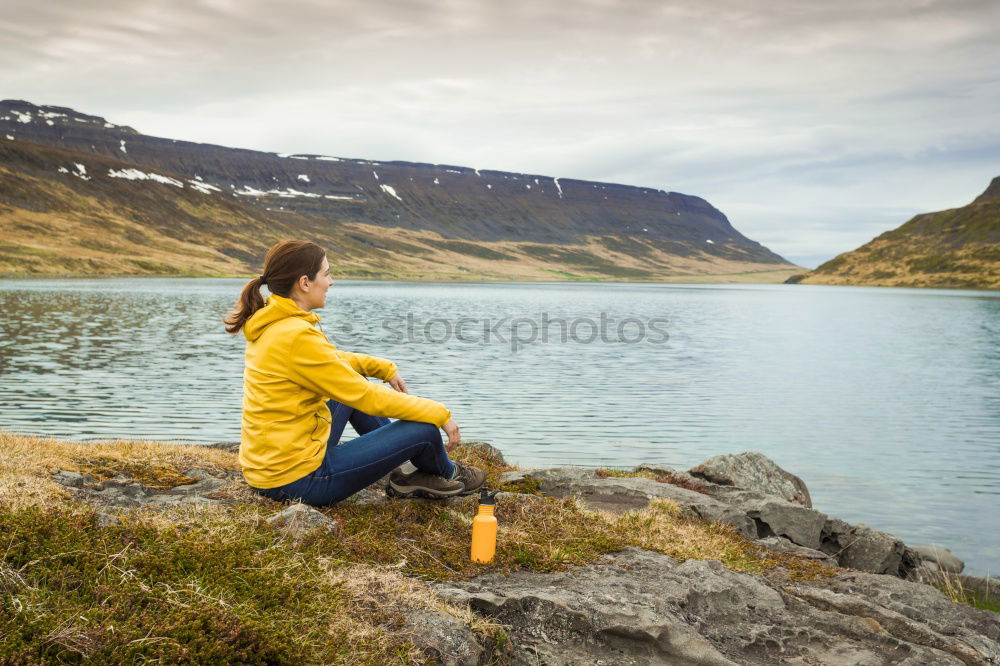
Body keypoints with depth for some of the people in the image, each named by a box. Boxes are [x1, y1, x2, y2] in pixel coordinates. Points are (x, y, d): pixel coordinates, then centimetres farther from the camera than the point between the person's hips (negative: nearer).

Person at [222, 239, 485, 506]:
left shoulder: (270, 324, 5)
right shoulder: (297, 336, -24)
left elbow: (332, 361, 23)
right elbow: (366, 396, -19)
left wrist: (385, 368, 16)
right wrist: (441, 414, -10)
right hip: (297, 481, -10)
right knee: (423, 429, -5)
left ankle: (402, 470, 31)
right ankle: (446, 475, 30)